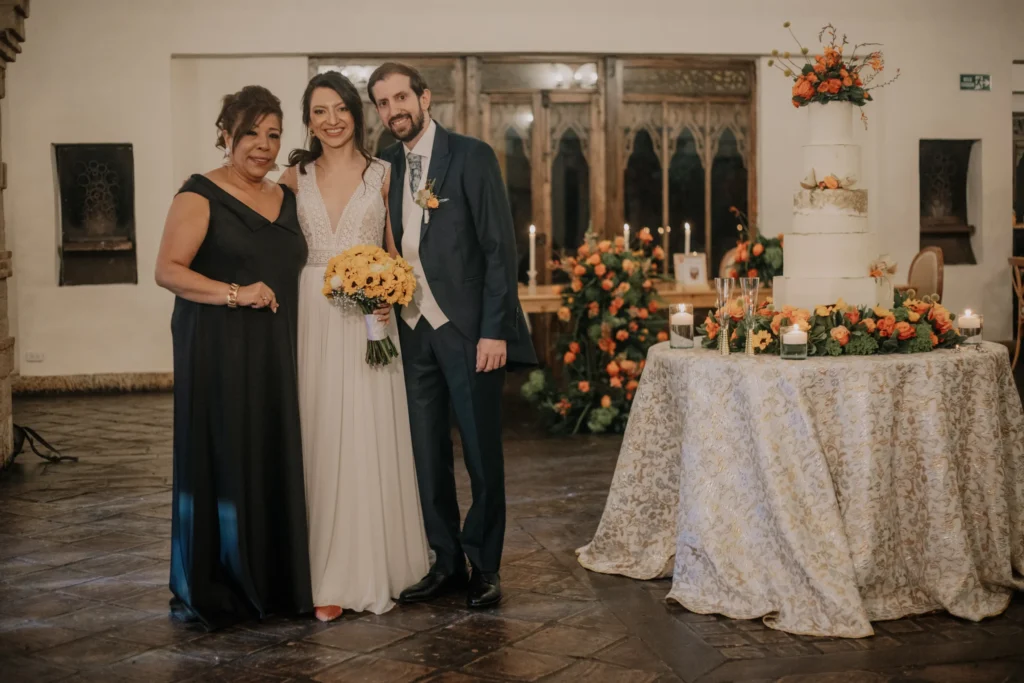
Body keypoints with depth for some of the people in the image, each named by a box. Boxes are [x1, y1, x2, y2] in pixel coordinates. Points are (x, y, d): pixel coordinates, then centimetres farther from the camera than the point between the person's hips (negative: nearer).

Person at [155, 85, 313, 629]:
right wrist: (235, 294, -20)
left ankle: (272, 583, 17)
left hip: (274, 353, 6)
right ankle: (210, 591, 9)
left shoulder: (286, 200, 16)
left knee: (275, 461, 6)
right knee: (219, 459, -3)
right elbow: (168, 270, -11)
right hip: (216, 350, -6)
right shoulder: (201, 195, -3)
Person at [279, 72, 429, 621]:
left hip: (368, 318, -1)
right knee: (319, 442, 0)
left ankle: (372, 568, 11)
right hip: (312, 316, 1)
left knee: (369, 441, -1)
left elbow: (397, 250, 9)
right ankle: (329, 576, 6)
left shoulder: (382, 175, 7)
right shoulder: (295, 177, 10)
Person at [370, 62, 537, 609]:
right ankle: (447, 563, 20)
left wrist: (495, 331, -15)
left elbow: (499, 246, -8)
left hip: (468, 331, -5)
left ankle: (484, 568, 16)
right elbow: (387, 248, 15)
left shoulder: (471, 156, -4)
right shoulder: (383, 167, 12)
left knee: (483, 455, 2)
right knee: (427, 456, 8)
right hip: (411, 332, 5)